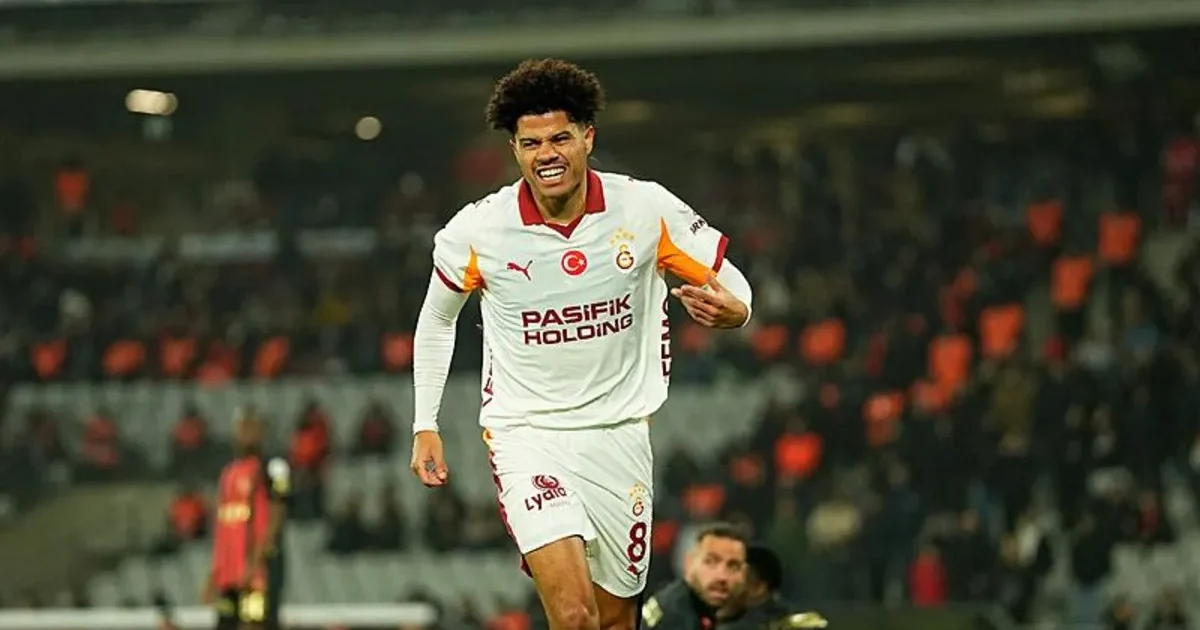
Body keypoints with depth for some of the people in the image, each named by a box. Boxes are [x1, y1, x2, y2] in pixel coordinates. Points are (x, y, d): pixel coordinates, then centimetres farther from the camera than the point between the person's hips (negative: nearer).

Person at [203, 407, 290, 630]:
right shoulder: (228, 472, 19)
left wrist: (255, 563, -20)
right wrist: (215, 573, 19)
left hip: (259, 568, -8)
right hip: (228, 570, 8)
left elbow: (276, 519, -12)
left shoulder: (271, 468, -6)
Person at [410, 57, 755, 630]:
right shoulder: (476, 231, -11)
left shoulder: (648, 210, -10)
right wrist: (425, 426, 7)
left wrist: (730, 309, -23)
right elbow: (436, 320, 9)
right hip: (526, 432, -2)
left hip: (619, 431, 2)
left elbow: (729, 283, 1)